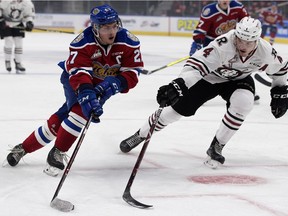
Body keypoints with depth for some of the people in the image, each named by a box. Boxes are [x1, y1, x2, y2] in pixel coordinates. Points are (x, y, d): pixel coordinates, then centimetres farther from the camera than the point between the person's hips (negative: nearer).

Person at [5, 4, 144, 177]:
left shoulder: (129, 42, -24)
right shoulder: (83, 43, -32)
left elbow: (133, 72, -23)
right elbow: (79, 72, -39)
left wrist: (114, 84, -41)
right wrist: (86, 94, -56)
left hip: (102, 84, 2)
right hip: (75, 78, -2)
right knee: (81, 109, -29)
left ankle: (23, 149, 9)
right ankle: (57, 153, -10)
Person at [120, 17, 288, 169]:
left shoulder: (265, 52, -26)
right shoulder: (223, 45, -40)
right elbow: (196, 64, -49)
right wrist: (178, 85, -62)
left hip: (238, 80, 3)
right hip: (208, 77, -2)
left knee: (243, 102, -29)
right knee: (177, 108, -2)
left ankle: (216, 147, -10)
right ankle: (141, 135, 23)